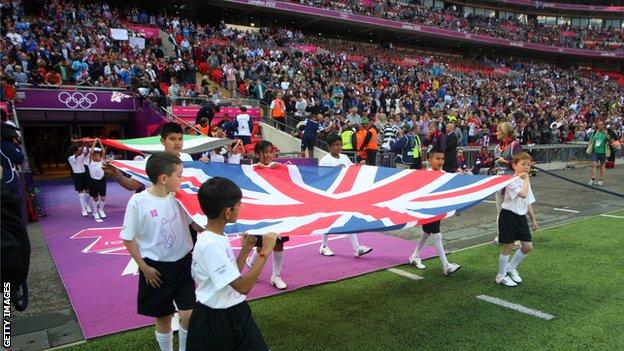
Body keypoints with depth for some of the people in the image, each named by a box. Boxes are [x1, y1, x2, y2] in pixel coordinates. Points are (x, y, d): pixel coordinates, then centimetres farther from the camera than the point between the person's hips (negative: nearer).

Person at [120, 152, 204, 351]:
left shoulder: (179, 196, -7)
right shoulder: (138, 202, -16)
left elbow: (194, 222, 4)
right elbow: (128, 239, -8)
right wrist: (144, 268, -7)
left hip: (184, 262, 2)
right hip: (157, 268, -2)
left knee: (189, 314, 1)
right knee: (163, 316, 14)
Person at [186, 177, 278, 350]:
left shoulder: (218, 237, 3)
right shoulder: (210, 245, -26)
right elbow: (243, 287, -29)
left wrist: (245, 250, 1)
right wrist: (265, 251, -25)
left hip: (235, 312, 8)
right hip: (215, 320, -8)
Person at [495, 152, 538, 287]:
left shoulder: (525, 182, 11)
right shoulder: (512, 181, -16)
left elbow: (528, 202, 18)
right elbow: (523, 194, -31)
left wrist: (533, 219, 17)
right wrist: (526, 179, -19)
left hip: (521, 216, 8)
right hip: (509, 215, -8)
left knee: (528, 246, 6)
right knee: (508, 247, 0)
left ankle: (510, 268, 27)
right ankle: (501, 276, 15)